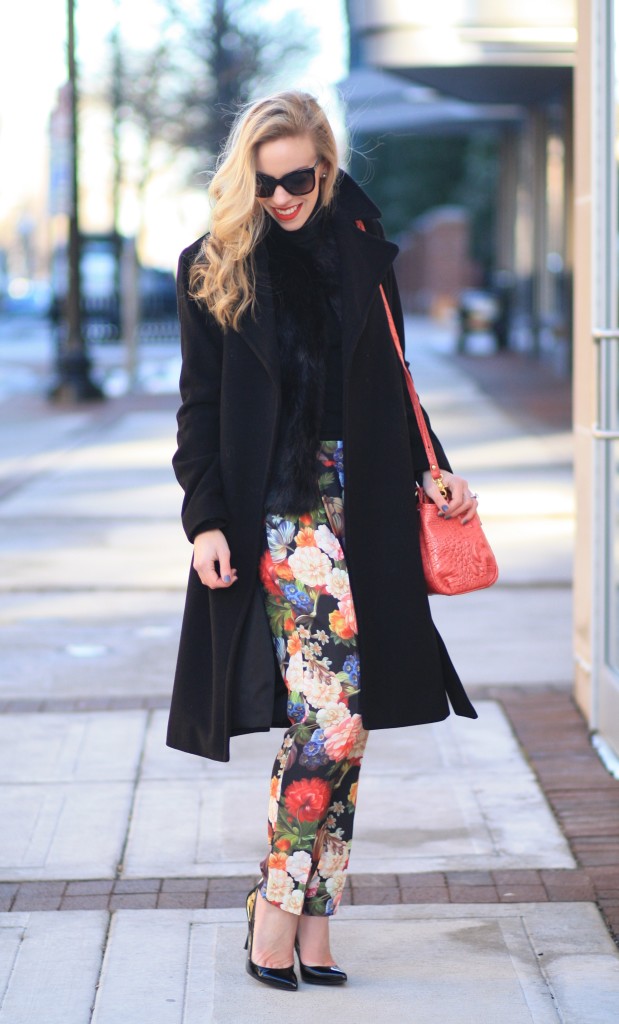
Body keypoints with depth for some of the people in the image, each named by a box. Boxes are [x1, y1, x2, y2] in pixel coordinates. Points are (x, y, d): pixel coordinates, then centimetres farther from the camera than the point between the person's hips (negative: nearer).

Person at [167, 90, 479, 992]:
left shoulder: (362, 253, 10)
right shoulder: (215, 268, 3)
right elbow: (200, 407, 2)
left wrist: (430, 472, 7)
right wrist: (206, 520, -6)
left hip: (361, 505, 4)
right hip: (275, 507, -4)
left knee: (346, 714, 1)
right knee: (330, 710, -14)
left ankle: (299, 907, 7)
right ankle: (291, 905, -3)